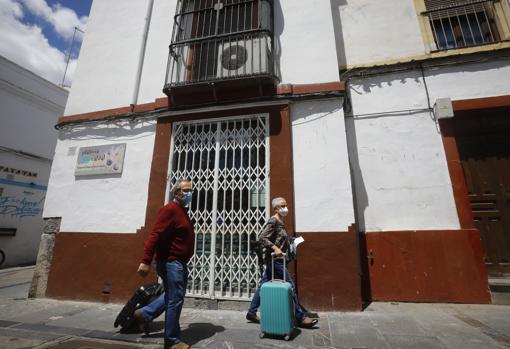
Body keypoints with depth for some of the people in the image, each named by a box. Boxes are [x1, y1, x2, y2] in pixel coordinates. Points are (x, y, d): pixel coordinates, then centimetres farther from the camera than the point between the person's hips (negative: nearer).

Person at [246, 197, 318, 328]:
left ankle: (251, 313, 24)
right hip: (274, 259, -9)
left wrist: (292, 239, 13)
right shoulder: (273, 220, -15)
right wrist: (275, 248, -28)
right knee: (291, 286, -2)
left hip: (275, 259, 9)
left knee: (263, 285, 14)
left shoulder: (280, 222, 13)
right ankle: (300, 318, 10)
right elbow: (262, 238, -22)